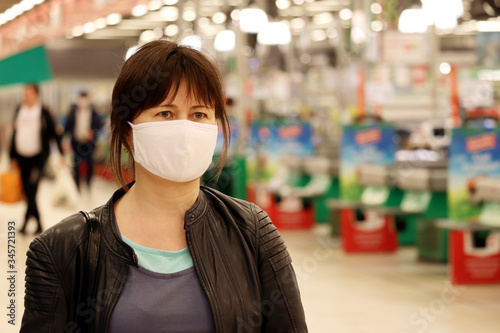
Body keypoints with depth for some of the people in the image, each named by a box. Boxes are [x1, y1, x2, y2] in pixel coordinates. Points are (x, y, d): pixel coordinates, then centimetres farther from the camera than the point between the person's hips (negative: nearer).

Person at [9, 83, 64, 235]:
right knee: (27, 191, 7)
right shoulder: (19, 110, 8)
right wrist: (13, 157, 13)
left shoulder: (43, 112, -5)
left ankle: (27, 220, -7)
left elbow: (54, 133, 0)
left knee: (32, 188, -14)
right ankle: (38, 223, 20)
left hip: (38, 156, -5)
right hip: (22, 157, 5)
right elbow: (15, 134, 14)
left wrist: (61, 153, 0)